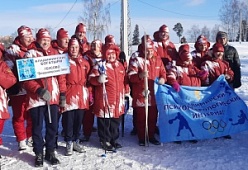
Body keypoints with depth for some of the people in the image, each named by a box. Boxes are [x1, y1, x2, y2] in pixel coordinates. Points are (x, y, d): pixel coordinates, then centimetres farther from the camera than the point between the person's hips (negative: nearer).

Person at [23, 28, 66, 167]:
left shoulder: (55, 54, 10)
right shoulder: (30, 54, -2)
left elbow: (61, 75, 11)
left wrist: (62, 93, 7)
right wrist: (39, 90, -20)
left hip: (53, 97, 3)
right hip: (36, 97, -3)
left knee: (53, 126, 9)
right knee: (38, 127, 6)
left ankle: (50, 152, 25)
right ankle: (39, 154, 20)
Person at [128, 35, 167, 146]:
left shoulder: (157, 59, 10)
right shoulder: (136, 59, -5)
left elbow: (163, 72, 17)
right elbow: (130, 76, -11)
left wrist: (162, 78, -6)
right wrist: (140, 75, -31)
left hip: (154, 93, 4)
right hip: (140, 94, -4)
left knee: (153, 117, 11)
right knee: (141, 117, 4)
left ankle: (152, 136, 27)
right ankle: (141, 138, 18)